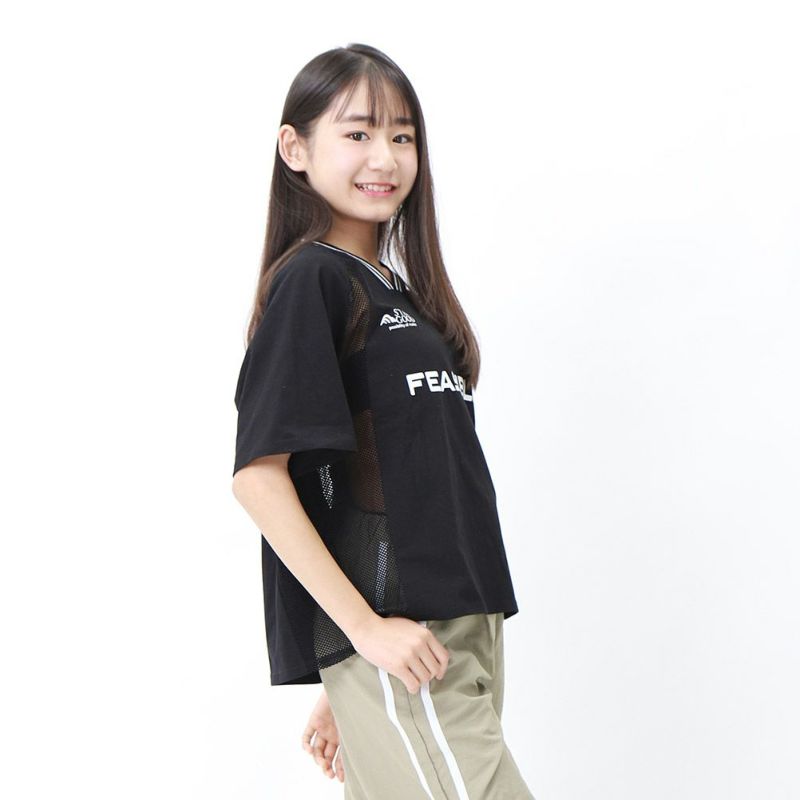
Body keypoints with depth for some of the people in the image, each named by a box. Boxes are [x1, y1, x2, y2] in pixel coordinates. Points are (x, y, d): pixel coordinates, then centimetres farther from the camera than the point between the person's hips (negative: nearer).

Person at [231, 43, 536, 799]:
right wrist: (364, 629, -16)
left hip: (464, 628, 8)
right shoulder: (309, 280, -8)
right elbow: (258, 476, -15)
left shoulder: (399, 289, 17)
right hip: (396, 644, -7)